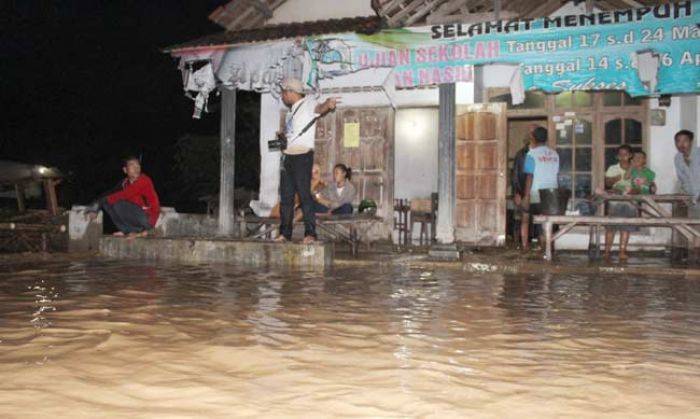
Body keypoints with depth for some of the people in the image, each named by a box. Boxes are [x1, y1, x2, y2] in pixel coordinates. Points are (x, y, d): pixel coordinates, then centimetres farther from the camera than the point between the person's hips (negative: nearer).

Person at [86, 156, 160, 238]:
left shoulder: (144, 180, -16)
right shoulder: (125, 183, 7)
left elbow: (124, 195, -23)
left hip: (148, 218, -7)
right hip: (134, 217, 7)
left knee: (118, 204, -24)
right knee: (107, 203, 0)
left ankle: (138, 231, -8)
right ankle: (127, 231, -3)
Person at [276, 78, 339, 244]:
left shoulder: (308, 104, -5)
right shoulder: (291, 110, 20)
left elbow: (319, 108, -27)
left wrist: (328, 105, -49)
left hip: (302, 155, -8)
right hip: (287, 156, 8)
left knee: (304, 193, -11)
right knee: (286, 196, 8)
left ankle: (310, 233, -10)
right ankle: (285, 233, 14)